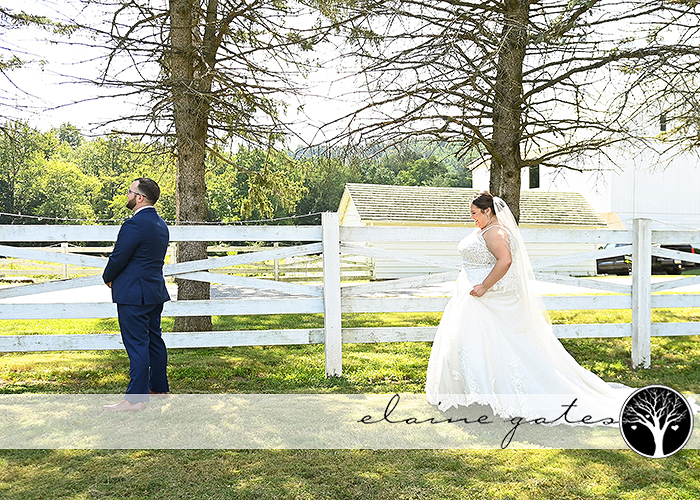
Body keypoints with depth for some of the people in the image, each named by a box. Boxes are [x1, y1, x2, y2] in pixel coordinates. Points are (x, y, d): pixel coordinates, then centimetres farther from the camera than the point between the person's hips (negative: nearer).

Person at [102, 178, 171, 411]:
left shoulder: (134, 224, -18)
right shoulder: (161, 224, 11)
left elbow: (118, 258, -16)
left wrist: (108, 278, 5)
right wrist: (116, 277, 16)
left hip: (133, 294, -9)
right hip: (155, 291, 10)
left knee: (137, 345, -5)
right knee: (154, 340, 17)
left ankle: (136, 398, 0)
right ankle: (159, 387, 28)